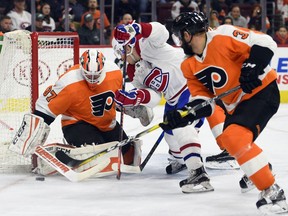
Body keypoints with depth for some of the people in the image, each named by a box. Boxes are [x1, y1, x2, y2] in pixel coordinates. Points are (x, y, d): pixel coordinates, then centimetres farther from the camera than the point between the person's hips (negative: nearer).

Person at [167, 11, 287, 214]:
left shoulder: (223, 36, -20)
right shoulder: (190, 67, 4)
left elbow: (264, 43, -23)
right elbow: (204, 102, 2)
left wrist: (251, 68, -33)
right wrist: (182, 115, -13)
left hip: (262, 91, -10)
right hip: (236, 104, 10)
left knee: (236, 138, -28)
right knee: (232, 138, 29)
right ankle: (260, 169, 57)